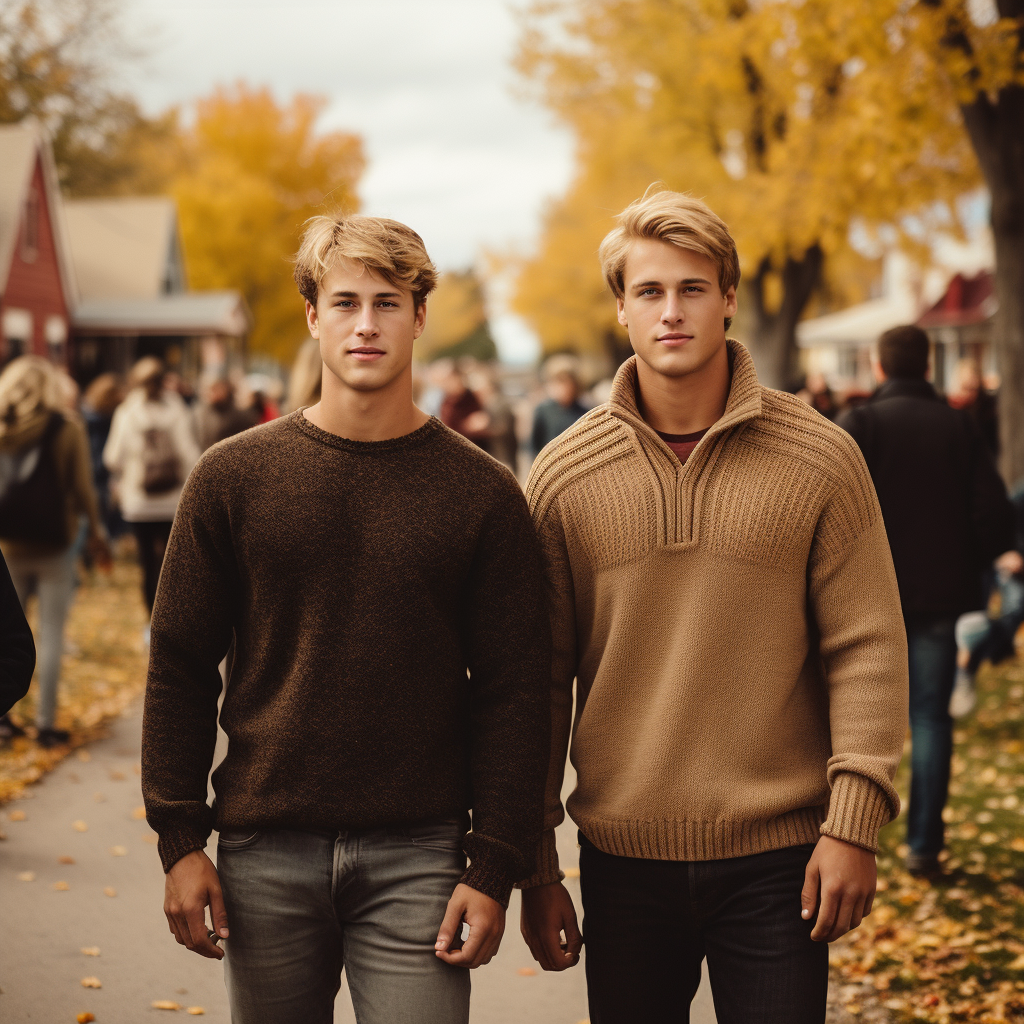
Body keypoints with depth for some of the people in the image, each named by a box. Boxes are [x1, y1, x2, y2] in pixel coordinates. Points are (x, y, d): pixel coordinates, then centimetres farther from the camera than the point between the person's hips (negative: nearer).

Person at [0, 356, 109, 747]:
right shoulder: (66, 430, -7)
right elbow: (81, 490, -6)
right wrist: (96, 532, 6)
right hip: (53, 545, -3)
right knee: (51, 634, 3)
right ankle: (45, 723, 2)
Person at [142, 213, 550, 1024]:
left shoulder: (483, 493, 0)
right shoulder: (234, 477, 2)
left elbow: (512, 692, 0)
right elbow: (180, 667, 6)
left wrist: (495, 868, -5)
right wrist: (180, 838, 0)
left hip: (418, 856, -1)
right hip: (265, 852, 1)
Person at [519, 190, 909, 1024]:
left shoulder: (820, 458, -2)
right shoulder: (563, 476, 1)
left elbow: (867, 647, -2)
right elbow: (541, 677, 3)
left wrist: (854, 822, -9)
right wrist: (534, 862, 4)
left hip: (779, 860, -1)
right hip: (623, 860, 1)